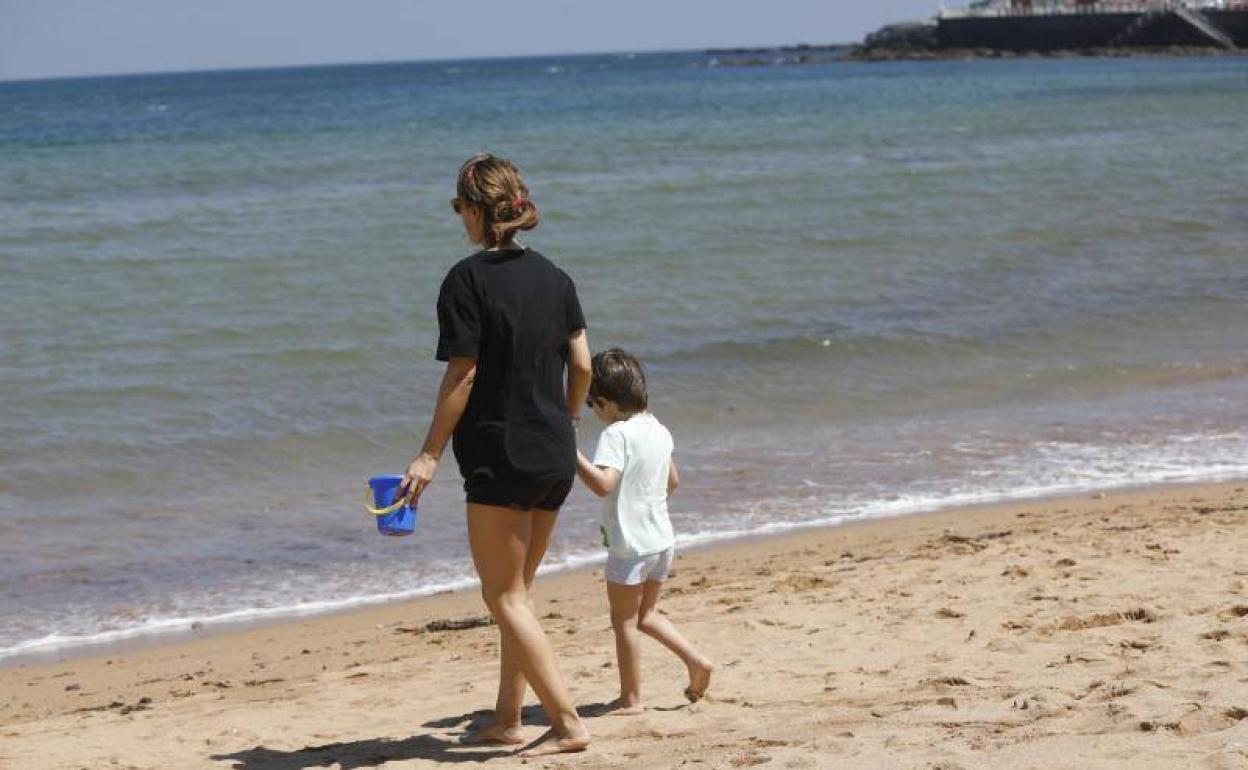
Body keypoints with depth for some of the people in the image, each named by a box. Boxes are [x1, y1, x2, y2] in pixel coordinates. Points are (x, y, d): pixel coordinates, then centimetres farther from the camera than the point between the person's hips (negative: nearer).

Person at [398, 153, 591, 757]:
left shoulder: (468, 280, -11)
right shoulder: (553, 277, 8)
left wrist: (430, 454, -11)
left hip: (499, 455, -7)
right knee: (518, 590, 17)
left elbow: (462, 375, -15)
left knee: (504, 597, 0)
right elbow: (582, 364, 8)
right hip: (555, 457, 7)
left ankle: (567, 722, -6)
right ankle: (507, 719, 22)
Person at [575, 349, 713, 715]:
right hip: (662, 539, 8)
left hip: (630, 545, -8)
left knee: (624, 620, 5)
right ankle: (696, 661, 12)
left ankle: (630, 698, 11)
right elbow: (673, 481, 18)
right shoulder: (659, 431, 7)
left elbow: (603, 483, -33)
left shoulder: (616, 435, -19)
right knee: (646, 614, 22)